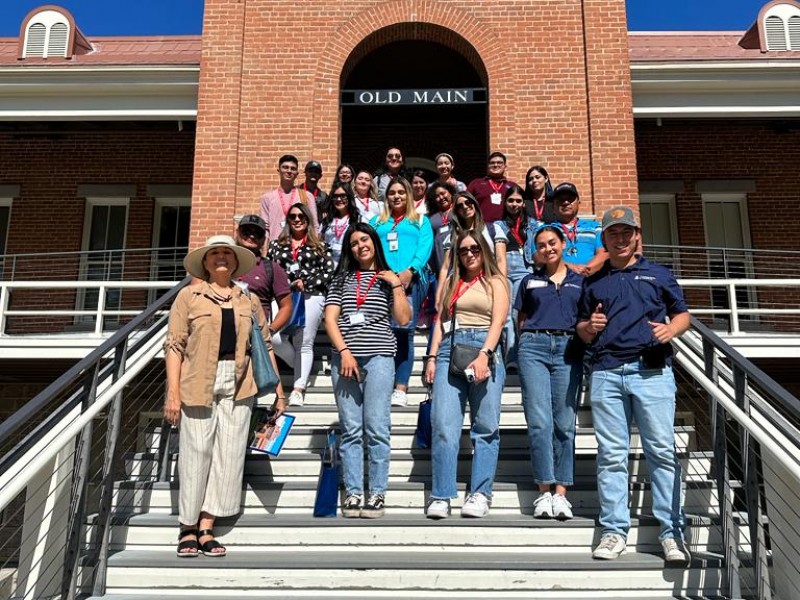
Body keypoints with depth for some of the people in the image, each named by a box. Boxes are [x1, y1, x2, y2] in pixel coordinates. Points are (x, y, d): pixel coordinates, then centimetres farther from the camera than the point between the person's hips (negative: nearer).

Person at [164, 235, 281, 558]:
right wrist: (173, 392, -9)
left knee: (228, 454, 4)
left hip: (238, 385, 3)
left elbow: (265, 345, 13)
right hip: (199, 383, -3)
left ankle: (206, 529, 14)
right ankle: (188, 528, 17)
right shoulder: (189, 295, 5)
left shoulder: (249, 300, 13)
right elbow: (174, 345, -1)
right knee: (196, 452, 1)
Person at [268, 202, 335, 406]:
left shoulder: (319, 246, 14)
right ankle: (304, 369, 6)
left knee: (304, 343, -5)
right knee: (275, 338, -18)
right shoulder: (277, 245, 20)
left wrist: (306, 283, -7)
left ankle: (299, 388, -1)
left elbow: (329, 273, 5)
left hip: (311, 296, -2)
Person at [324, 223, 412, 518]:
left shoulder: (389, 279, 14)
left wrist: (397, 285, -1)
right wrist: (344, 352, -6)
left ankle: (377, 493, 2)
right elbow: (330, 318, 7)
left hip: (378, 357, -2)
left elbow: (403, 319, 4)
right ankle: (353, 493, 8)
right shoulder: (341, 279, 17)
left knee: (376, 428, -5)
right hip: (344, 357, 2)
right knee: (351, 430, 2)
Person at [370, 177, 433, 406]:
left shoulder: (421, 221, 23)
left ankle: (400, 389, -15)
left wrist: (409, 271, -12)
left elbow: (425, 248, 6)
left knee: (404, 331, -13)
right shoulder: (377, 222, 28)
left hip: (410, 280, -2)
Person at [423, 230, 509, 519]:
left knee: (486, 427, -3)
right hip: (450, 350, 3)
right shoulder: (450, 283, 24)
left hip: (484, 348, -3)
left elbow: (497, 322, -2)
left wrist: (484, 355, -17)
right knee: (443, 425, -6)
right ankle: (441, 496, -4)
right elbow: (441, 322, 18)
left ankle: (480, 494, 2)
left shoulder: (495, 282, 11)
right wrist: (432, 357, 6)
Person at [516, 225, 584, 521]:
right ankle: (545, 491, -4)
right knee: (539, 421, -9)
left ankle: (561, 493, 3)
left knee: (564, 423, -1)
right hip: (534, 347, 0)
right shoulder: (529, 281, 17)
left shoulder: (580, 281, 15)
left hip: (568, 350, 0)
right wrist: (528, 337, 4)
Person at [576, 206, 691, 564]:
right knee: (611, 455, 1)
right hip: (606, 373, 2)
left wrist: (671, 329, -5)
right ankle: (614, 531, 7)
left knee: (662, 451, -5)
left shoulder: (658, 274, 16)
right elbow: (581, 329, 23)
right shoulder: (594, 282, 21)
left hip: (652, 371, -1)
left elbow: (683, 314, 16)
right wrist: (589, 327, 0)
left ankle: (672, 533, 1)